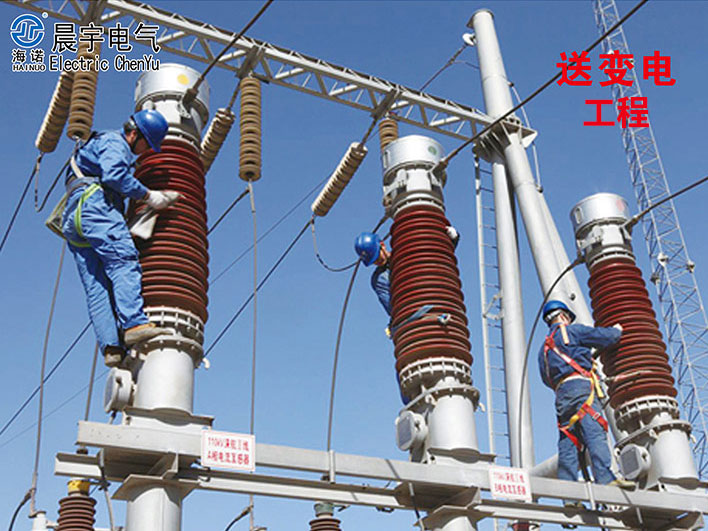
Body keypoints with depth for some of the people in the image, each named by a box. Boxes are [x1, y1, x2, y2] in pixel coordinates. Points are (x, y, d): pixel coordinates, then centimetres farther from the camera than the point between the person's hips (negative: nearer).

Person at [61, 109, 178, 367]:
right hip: (94, 205, -10)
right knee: (124, 263, -23)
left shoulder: (100, 143, 37)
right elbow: (114, 174, -16)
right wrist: (147, 195, -13)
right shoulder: (114, 142, 4)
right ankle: (134, 324, -39)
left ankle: (111, 347, -16)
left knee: (96, 288, -6)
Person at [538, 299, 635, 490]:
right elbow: (604, 337, 5)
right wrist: (617, 330, 27)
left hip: (560, 395, 7)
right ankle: (605, 479, -32)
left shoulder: (544, 349, 30)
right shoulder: (570, 331, 8)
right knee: (595, 433, -18)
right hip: (578, 386, -7)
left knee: (568, 443, 0)